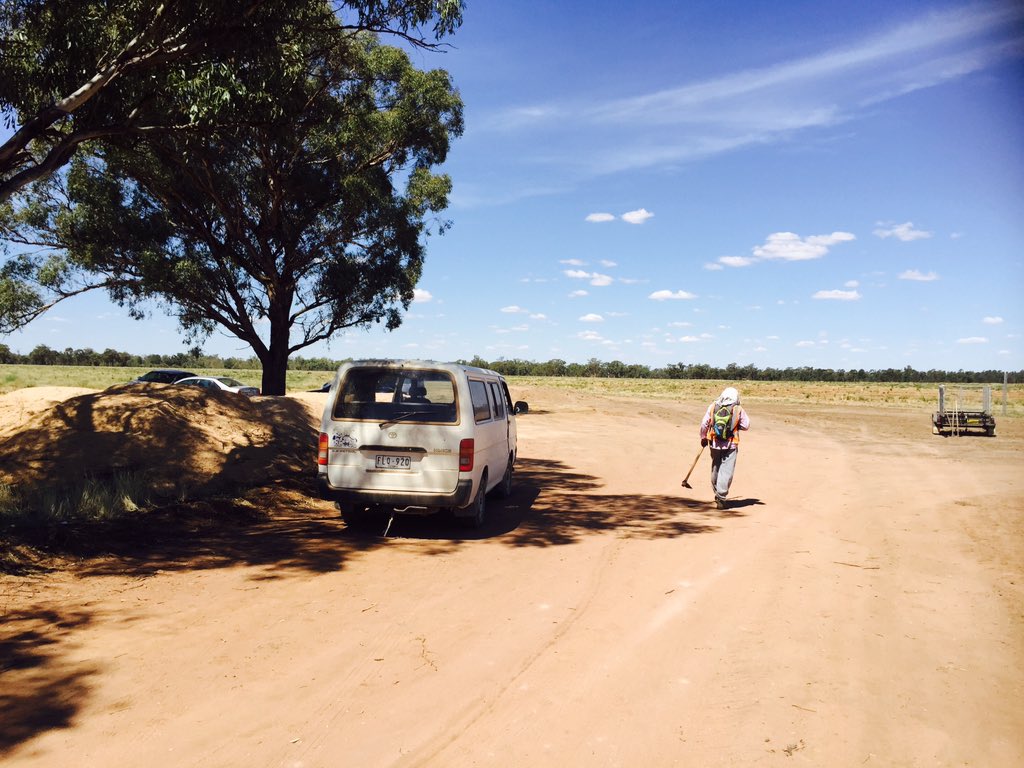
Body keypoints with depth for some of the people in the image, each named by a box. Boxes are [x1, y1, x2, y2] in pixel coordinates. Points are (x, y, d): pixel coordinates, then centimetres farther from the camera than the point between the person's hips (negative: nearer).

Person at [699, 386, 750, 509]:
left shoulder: (713, 407, 0)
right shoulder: (738, 410, -4)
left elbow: (704, 424, 1)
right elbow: (746, 425, 1)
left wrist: (703, 438, 14)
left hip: (715, 444, 3)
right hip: (731, 446, -2)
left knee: (715, 468, 18)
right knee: (727, 471, -2)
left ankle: (718, 494, 30)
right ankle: (721, 496, -10)